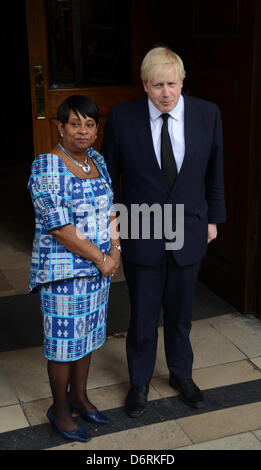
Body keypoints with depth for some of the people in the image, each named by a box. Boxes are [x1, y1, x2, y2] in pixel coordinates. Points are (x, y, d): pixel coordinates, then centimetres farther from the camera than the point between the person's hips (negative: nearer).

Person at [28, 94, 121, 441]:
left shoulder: (97, 160, 5)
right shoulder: (47, 168, -18)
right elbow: (59, 228, -22)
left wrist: (115, 249, -4)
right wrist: (101, 259, -16)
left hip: (97, 267, 7)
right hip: (64, 271, -7)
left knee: (88, 333, 18)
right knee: (64, 341, 6)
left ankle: (79, 396, 37)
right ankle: (59, 410, 25)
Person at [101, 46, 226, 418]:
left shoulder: (207, 114, -7)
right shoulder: (122, 116, -11)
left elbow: (214, 171, 5)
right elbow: (109, 174, -1)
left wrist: (214, 218, 8)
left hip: (189, 233, 2)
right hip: (140, 234, -1)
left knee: (180, 311, 17)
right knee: (143, 315, 11)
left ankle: (181, 375, 41)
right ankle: (139, 382, 34)